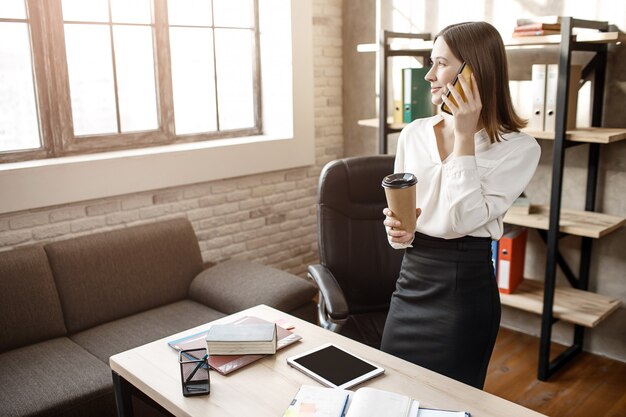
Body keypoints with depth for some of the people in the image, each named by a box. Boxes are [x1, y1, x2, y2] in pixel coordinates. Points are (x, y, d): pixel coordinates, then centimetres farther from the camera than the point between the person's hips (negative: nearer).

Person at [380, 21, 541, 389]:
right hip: (411, 280, 5)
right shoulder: (413, 134, 3)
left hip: (464, 287, -4)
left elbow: (463, 219, -22)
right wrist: (399, 232, -10)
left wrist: (465, 136, -19)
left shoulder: (519, 148, -11)